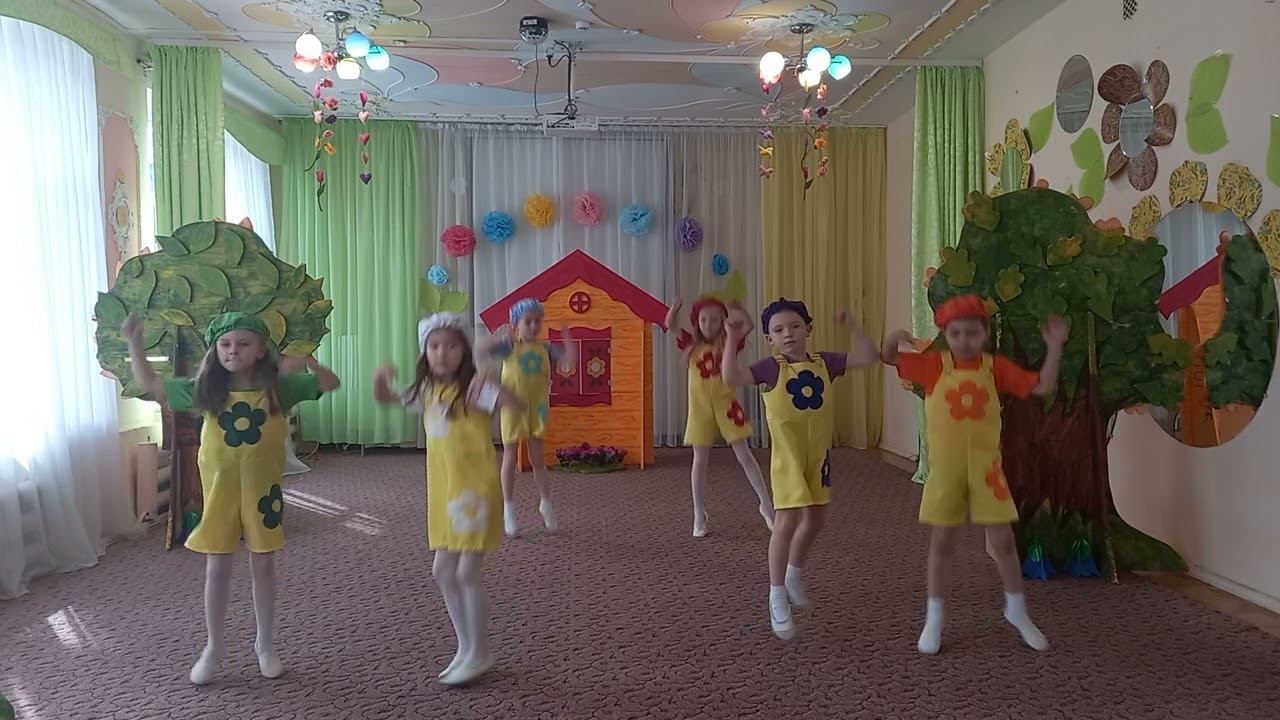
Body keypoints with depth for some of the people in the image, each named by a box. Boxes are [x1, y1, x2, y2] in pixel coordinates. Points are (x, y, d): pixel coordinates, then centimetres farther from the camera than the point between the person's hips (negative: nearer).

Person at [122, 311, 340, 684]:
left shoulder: (279, 387, -8)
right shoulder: (205, 390, -4)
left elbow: (330, 383, -3)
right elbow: (150, 384, 7)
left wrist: (308, 360, -16)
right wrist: (134, 342, 0)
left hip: (263, 489, -1)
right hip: (220, 489, 1)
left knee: (263, 566, 12)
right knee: (217, 569, 11)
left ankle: (265, 644, 28)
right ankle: (214, 646, 28)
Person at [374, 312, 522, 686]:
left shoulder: (474, 387, -15)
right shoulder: (427, 391, 8)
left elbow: (517, 404, -30)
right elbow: (386, 399, 22)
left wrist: (488, 383, -46)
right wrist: (381, 379, 1)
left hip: (474, 490, -8)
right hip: (443, 492, 8)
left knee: (467, 573, -2)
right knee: (443, 571, 13)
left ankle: (479, 652, 17)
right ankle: (466, 648, 28)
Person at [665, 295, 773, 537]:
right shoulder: (692, 344, -1)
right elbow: (670, 324, -13)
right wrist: (675, 308, -33)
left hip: (726, 406, -1)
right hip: (700, 408, 1)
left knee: (744, 456, 3)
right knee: (700, 461, 6)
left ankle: (766, 505, 16)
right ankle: (699, 517, 16)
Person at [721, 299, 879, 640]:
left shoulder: (824, 363, -1)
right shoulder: (771, 368, -12)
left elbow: (868, 357, -2)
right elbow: (731, 377, -26)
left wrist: (851, 326, -10)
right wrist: (733, 338, -32)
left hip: (819, 455, 5)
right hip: (787, 457, -5)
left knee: (815, 520, 17)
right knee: (786, 522, -10)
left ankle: (793, 573, 44)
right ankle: (777, 598, 5)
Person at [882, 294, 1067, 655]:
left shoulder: (995, 366, -1)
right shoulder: (934, 365, -4)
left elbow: (1042, 387, -2)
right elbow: (888, 358, 2)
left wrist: (1054, 347, -11)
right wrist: (893, 339, -17)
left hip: (986, 467, 1)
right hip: (945, 468, -1)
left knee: (1002, 540, 7)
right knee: (942, 542, 8)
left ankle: (1017, 610, 30)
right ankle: (934, 619, 21)